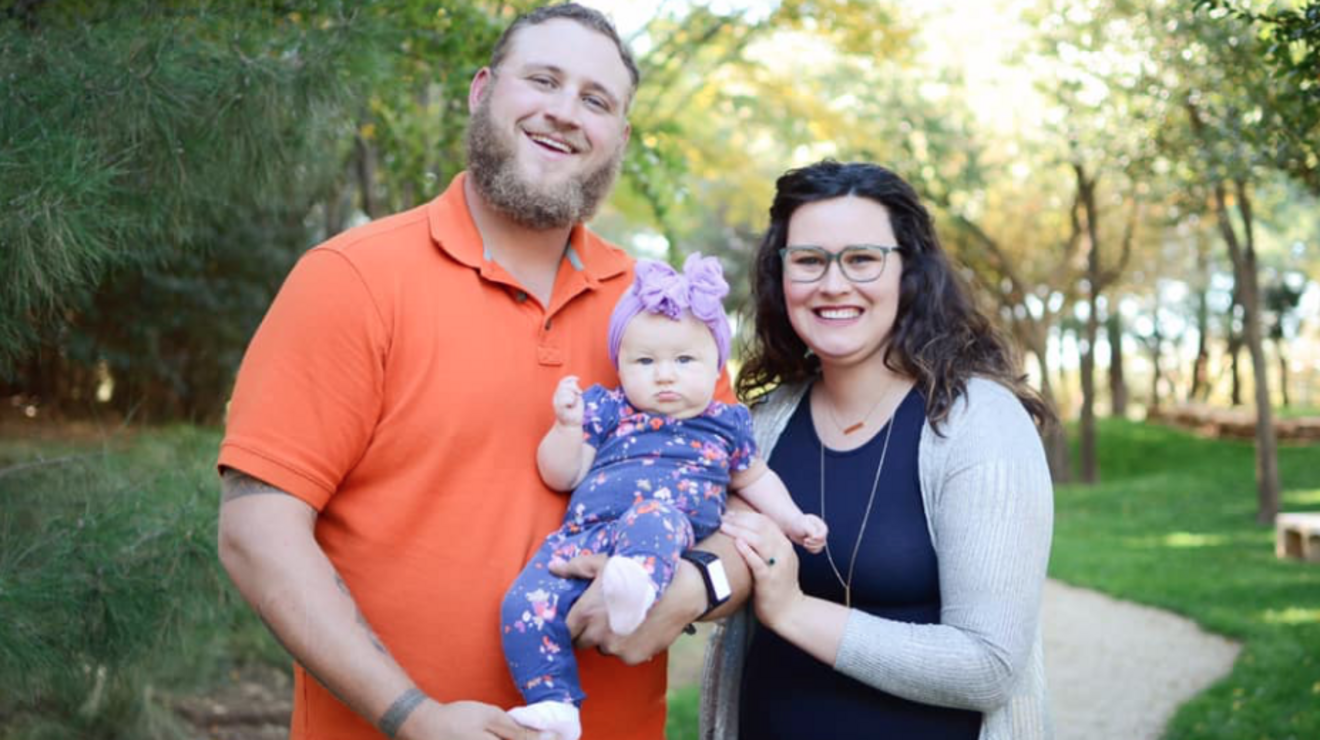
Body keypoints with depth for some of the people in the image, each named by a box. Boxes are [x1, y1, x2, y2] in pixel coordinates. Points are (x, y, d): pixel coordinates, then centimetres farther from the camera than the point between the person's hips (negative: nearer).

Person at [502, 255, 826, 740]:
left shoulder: (726, 423, 21)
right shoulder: (606, 410, 17)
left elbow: (753, 479, 37)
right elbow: (561, 477, 14)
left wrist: (792, 520, 24)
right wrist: (567, 425, -3)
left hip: (672, 532, -2)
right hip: (586, 534, 2)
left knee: (654, 515, -39)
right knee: (526, 601, -22)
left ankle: (637, 584, -68)